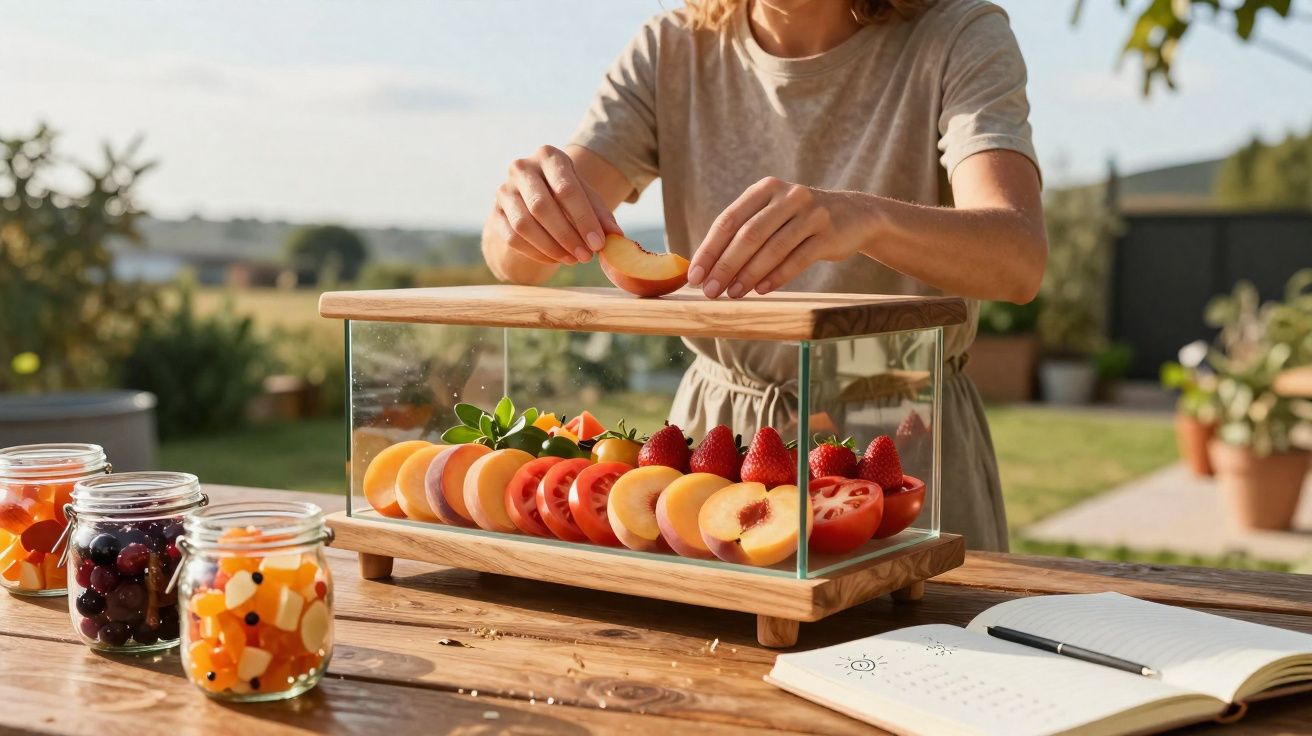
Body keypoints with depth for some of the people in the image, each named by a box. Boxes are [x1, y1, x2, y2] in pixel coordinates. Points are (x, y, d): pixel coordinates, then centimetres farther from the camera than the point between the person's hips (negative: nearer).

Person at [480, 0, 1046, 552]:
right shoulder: (669, 52, 0)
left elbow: (1019, 258, -26)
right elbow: (516, 263, -10)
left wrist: (864, 216, -45)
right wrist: (524, 215, -34)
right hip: (712, 433, 2)